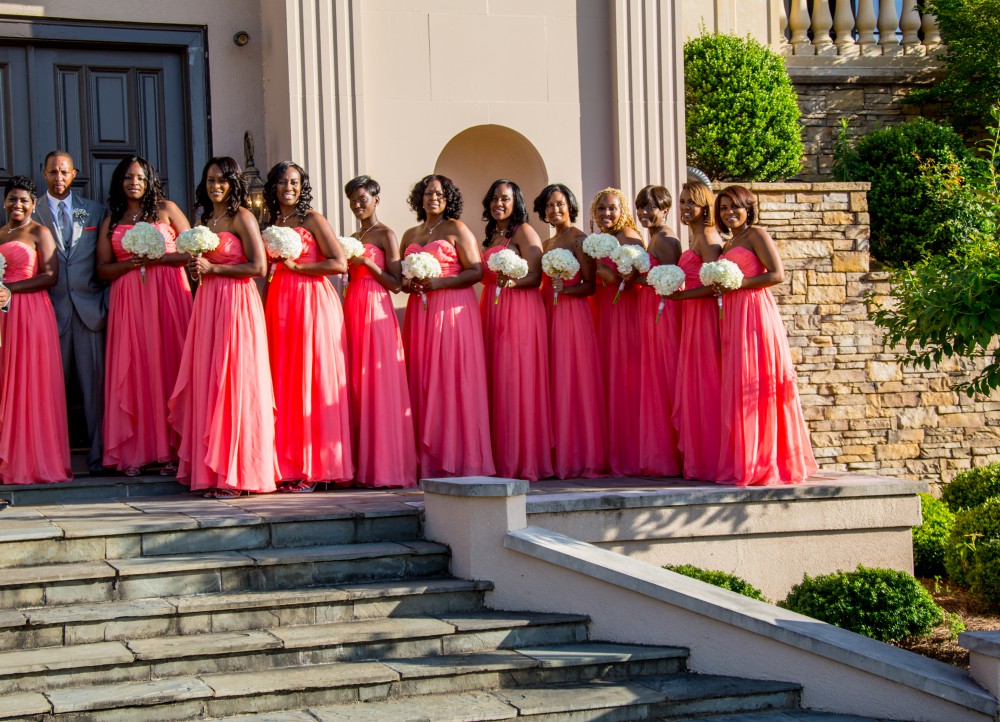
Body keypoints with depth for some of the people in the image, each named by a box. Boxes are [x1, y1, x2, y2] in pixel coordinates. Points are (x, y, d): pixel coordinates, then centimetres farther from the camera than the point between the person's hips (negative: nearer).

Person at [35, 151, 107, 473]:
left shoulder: (94, 211, 12)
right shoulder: (34, 213, 7)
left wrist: (106, 304, 2)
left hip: (88, 307, 1)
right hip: (52, 309, -1)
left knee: (94, 383, 0)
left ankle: (98, 454, 4)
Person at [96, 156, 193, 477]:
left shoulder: (166, 209, 9)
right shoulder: (111, 221, 15)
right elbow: (103, 269, 10)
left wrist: (157, 258, -9)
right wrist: (132, 263, -8)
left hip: (167, 294, -2)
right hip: (128, 300, 2)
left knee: (169, 365, -5)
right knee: (134, 369, -3)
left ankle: (172, 450, -4)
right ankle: (134, 452, -3)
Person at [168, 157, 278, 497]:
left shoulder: (241, 217, -5)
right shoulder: (204, 220, 17)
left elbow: (258, 267, -12)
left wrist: (212, 268, -11)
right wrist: (196, 268, 6)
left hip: (237, 303, -7)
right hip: (207, 303, 7)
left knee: (234, 382, -7)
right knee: (208, 384, 3)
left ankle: (238, 473, -4)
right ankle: (213, 471, 5)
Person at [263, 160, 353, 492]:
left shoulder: (312, 219, -1)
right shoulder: (271, 222, 17)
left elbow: (340, 263, -10)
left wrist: (296, 266, -10)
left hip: (311, 304, -6)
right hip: (279, 305, 6)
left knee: (311, 382, -7)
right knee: (284, 382, 2)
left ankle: (313, 468, -5)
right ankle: (288, 467, 3)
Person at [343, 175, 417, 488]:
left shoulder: (386, 235, -1)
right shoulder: (353, 237, 19)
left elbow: (396, 283, -8)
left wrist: (367, 263, -15)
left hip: (377, 310, -7)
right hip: (352, 308, 7)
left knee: (378, 383, -9)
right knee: (355, 384, 2)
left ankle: (384, 465, -8)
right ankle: (361, 464, 4)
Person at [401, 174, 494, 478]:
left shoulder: (457, 230, 2)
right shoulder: (410, 235, 18)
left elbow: (476, 271, -5)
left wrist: (439, 282, -14)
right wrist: (407, 283, 0)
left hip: (453, 309, -5)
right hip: (419, 313, 5)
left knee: (453, 381, -9)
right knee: (422, 382, -1)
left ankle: (458, 459, -8)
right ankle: (429, 462, 0)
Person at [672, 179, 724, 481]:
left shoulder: (706, 238, -11)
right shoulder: (694, 237, 17)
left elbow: (713, 285, -20)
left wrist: (680, 295, -18)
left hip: (705, 316, -10)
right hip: (691, 317, 10)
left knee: (703, 385, -7)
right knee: (692, 386, 9)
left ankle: (708, 462, -3)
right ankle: (698, 460, 13)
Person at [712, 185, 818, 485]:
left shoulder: (756, 235, -2)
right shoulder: (730, 243, 23)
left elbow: (777, 275, -12)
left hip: (755, 313, -8)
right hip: (732, 318, 9)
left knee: (755, 385, -10)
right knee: (736, 388, 5)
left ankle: (760, 463, -8)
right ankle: (744, 463, 6)